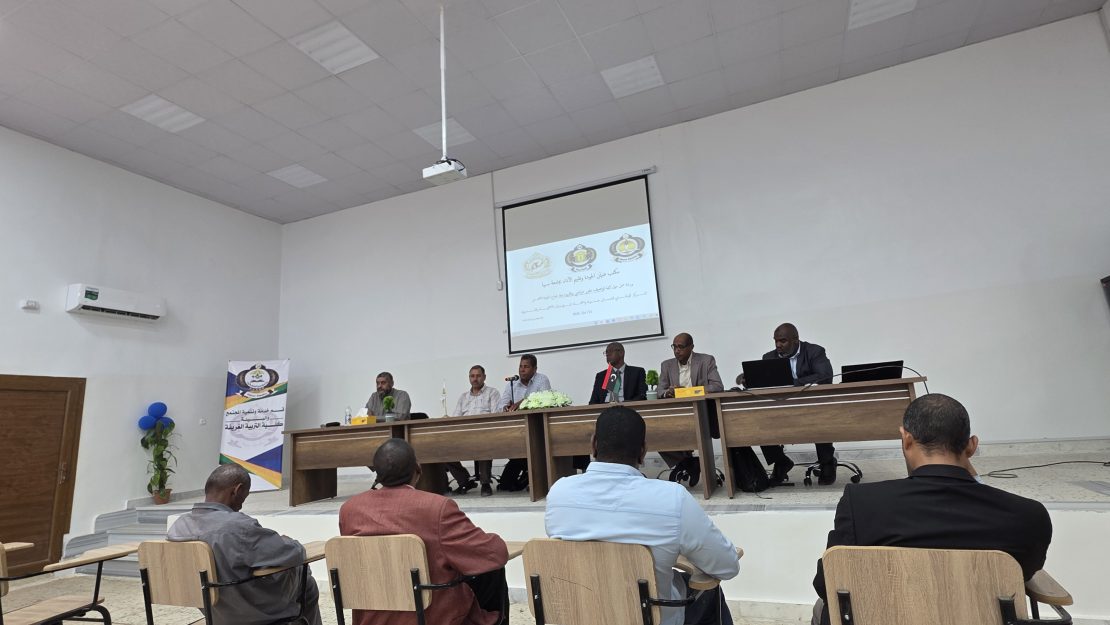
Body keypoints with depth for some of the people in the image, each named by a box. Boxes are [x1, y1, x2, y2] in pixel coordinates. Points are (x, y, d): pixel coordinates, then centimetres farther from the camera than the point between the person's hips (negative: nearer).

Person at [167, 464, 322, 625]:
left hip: (214, 612, 7)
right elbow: (295, 553, -26)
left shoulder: (177, 526, -9)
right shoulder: (238, 526, -32)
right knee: (307, 582, 19)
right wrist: (287, 541, -4)